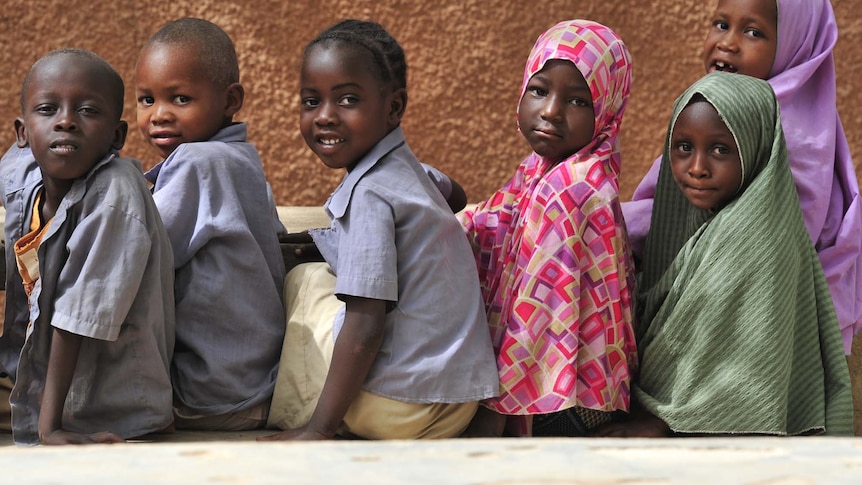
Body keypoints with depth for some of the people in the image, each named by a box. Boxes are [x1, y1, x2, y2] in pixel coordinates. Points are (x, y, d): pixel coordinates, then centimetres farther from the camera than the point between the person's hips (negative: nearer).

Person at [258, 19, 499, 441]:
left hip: (403, 408, -9)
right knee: (306, 274, 19)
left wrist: (318, 429, -17)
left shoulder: (368, 194, -18)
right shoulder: (410, 171, 8)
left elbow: (365, 327, -22)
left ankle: (293, 415, 10)